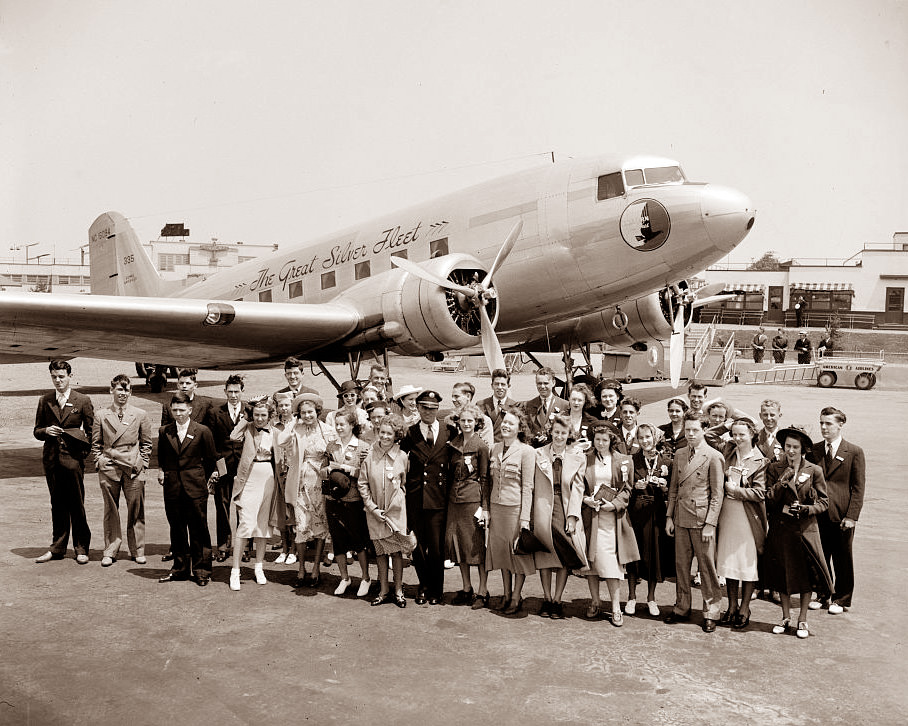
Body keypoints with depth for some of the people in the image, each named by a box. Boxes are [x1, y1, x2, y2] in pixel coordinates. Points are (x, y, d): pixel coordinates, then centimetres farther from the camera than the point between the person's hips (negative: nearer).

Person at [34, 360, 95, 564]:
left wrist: (86, 451, -6)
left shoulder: (83, 401, 1)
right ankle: (58, 548, 19)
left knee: (76, 505, 0)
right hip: (51, 459, 3)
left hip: (73, 458, -3)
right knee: (57, 505, 10)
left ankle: (81, 549, 10)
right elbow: (37, 431, 14)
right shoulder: (44, 401, 10)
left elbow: (92, 431, 4)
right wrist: (46, 431, -7)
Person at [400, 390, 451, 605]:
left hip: (439, 498, -1)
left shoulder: (449, 433, 4)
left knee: (436, 546, 1)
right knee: (418, 545, 8)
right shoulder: (409, 433, 3)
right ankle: (424, 586, 28)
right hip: (415, 497, 1)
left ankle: (436, 589, 21)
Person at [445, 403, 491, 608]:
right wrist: (448, 497, 9)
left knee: (478, 544, -1)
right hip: (454, 499, 6)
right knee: (458, 543, 10)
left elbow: (485, 478, -7)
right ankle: (466, 589, 22)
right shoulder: (453, 444, 9)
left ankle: (482, 592, 8)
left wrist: (485, 507, -11)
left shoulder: (481, 446, -7)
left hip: (473, 499, -6)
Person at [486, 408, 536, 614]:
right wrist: (488, 509, 8)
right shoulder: (494, 449, 8)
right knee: (500, 550, 11)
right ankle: (506, 595, 24)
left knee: (518, 551, 3)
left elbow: (527, 487, -9)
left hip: (516, 507, -5)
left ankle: (516, 597, 14)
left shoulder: (526, 451, -8)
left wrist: (525, 517, -13)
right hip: (496, 506, 5)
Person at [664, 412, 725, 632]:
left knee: (707, 567, 2)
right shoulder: (679, 455, 11)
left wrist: (710, 524, -12)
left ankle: (710, 613, 13)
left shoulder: (714, 457, -7)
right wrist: (669, 516, 9)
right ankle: (682, 608, 23)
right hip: (681, 519, 5)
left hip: (702, 520, -5)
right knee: (681, 565, 10)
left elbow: (717, 495, -8)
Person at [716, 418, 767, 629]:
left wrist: (736, 490, -11)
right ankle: (732, 606, 21)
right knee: (728, 560, 9)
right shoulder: (728, 453, 7)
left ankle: (744, 608, 14)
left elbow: (760, 493, -11)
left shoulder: (760, 461, -6)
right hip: (727, 514, 4)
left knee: (748, 562, 2)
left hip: (748, 515, -4)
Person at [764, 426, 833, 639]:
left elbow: (823, 502, 3)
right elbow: (769, 500, -3)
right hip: (781, 529, 1)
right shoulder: (775, 469, 1)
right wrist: (782, 482, -17)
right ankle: (786, 618, 25)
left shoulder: (814, 471, -1)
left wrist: (805, 509, -14)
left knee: (806, 576, 3)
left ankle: (802, 620, 19)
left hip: (805, 529, -1)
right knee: (782, 574, 9)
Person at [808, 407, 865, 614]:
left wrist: (851, 516, -10)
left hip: (841, 515, -3)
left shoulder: (854, 452, -3)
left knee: (842, 560, 8)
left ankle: (842, 599, 22)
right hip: (817, 514, 3)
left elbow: (858, 488, -3)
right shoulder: (813, 450, 6)